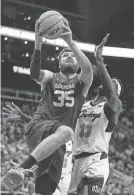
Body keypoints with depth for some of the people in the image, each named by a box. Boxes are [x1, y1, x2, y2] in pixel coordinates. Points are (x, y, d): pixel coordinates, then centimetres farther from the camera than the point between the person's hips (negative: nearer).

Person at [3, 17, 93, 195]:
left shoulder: (81, 82, 13)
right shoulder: (50, 78, 13)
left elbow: (88, 69, -11)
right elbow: (34, 73, -12)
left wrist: (70, 42, -23)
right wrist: (38, 43, -28)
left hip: (57, 142, 2)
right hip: (38, 127, -2)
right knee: (66, 131, -37)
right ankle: (23, 168, -45)